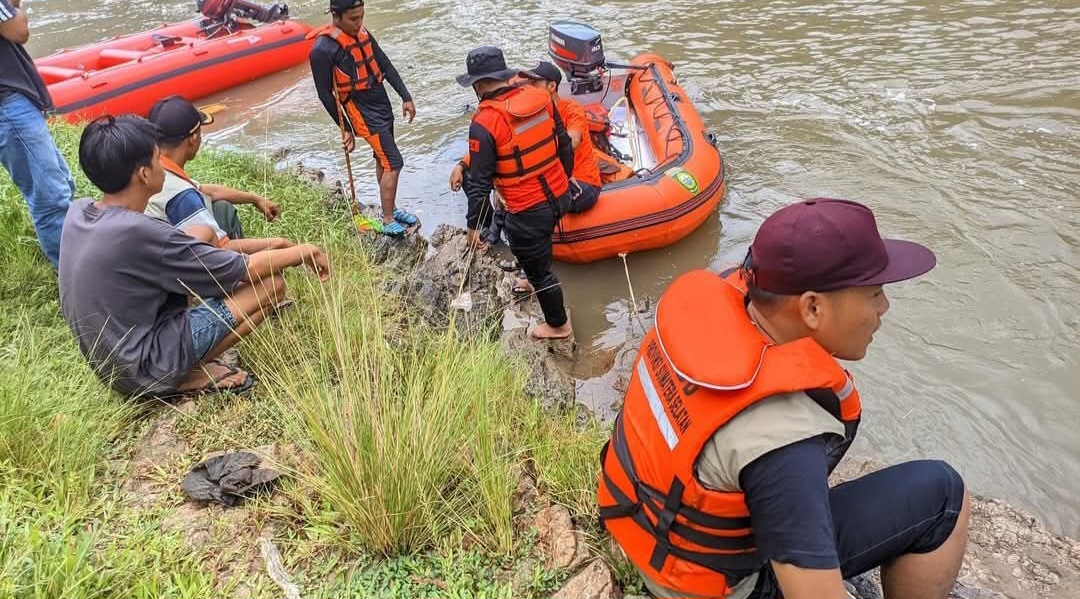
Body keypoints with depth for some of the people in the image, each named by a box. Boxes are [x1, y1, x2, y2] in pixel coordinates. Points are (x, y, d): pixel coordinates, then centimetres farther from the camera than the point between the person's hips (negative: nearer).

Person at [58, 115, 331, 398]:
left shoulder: (77, 212, -3)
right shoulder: (138, 233, -27)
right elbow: (245, 269, -19)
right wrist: (304, 251, -4)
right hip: (147, 371, -8)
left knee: (203, 234, 11)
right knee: (271, 284, -10)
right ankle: (190, 375, -4)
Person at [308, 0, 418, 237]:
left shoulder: (362, 33, 3)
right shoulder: (323, 50, -18)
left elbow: (385, 65, 11)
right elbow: (325, 94, -12)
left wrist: (406, 97, 7)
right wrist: (346, 129, -8)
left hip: (382, 104, 8)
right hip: (362, 113, -7)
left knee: (382, 159, 17)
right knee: (393, 163, -10)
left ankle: (390, 209, 32)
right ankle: (388, 221, 0)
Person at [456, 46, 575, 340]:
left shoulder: (484, 122, -20)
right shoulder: (540, 98, -2)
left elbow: (480, 180, -16)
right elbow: (564, 144, 8)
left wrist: (474, 224, -5)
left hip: (529, 211, -7)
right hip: (559, 195, 7)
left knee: (538, 269, 15)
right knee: (538, 255, 34)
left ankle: (558, 325, 34)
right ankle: (538, 284, 60)